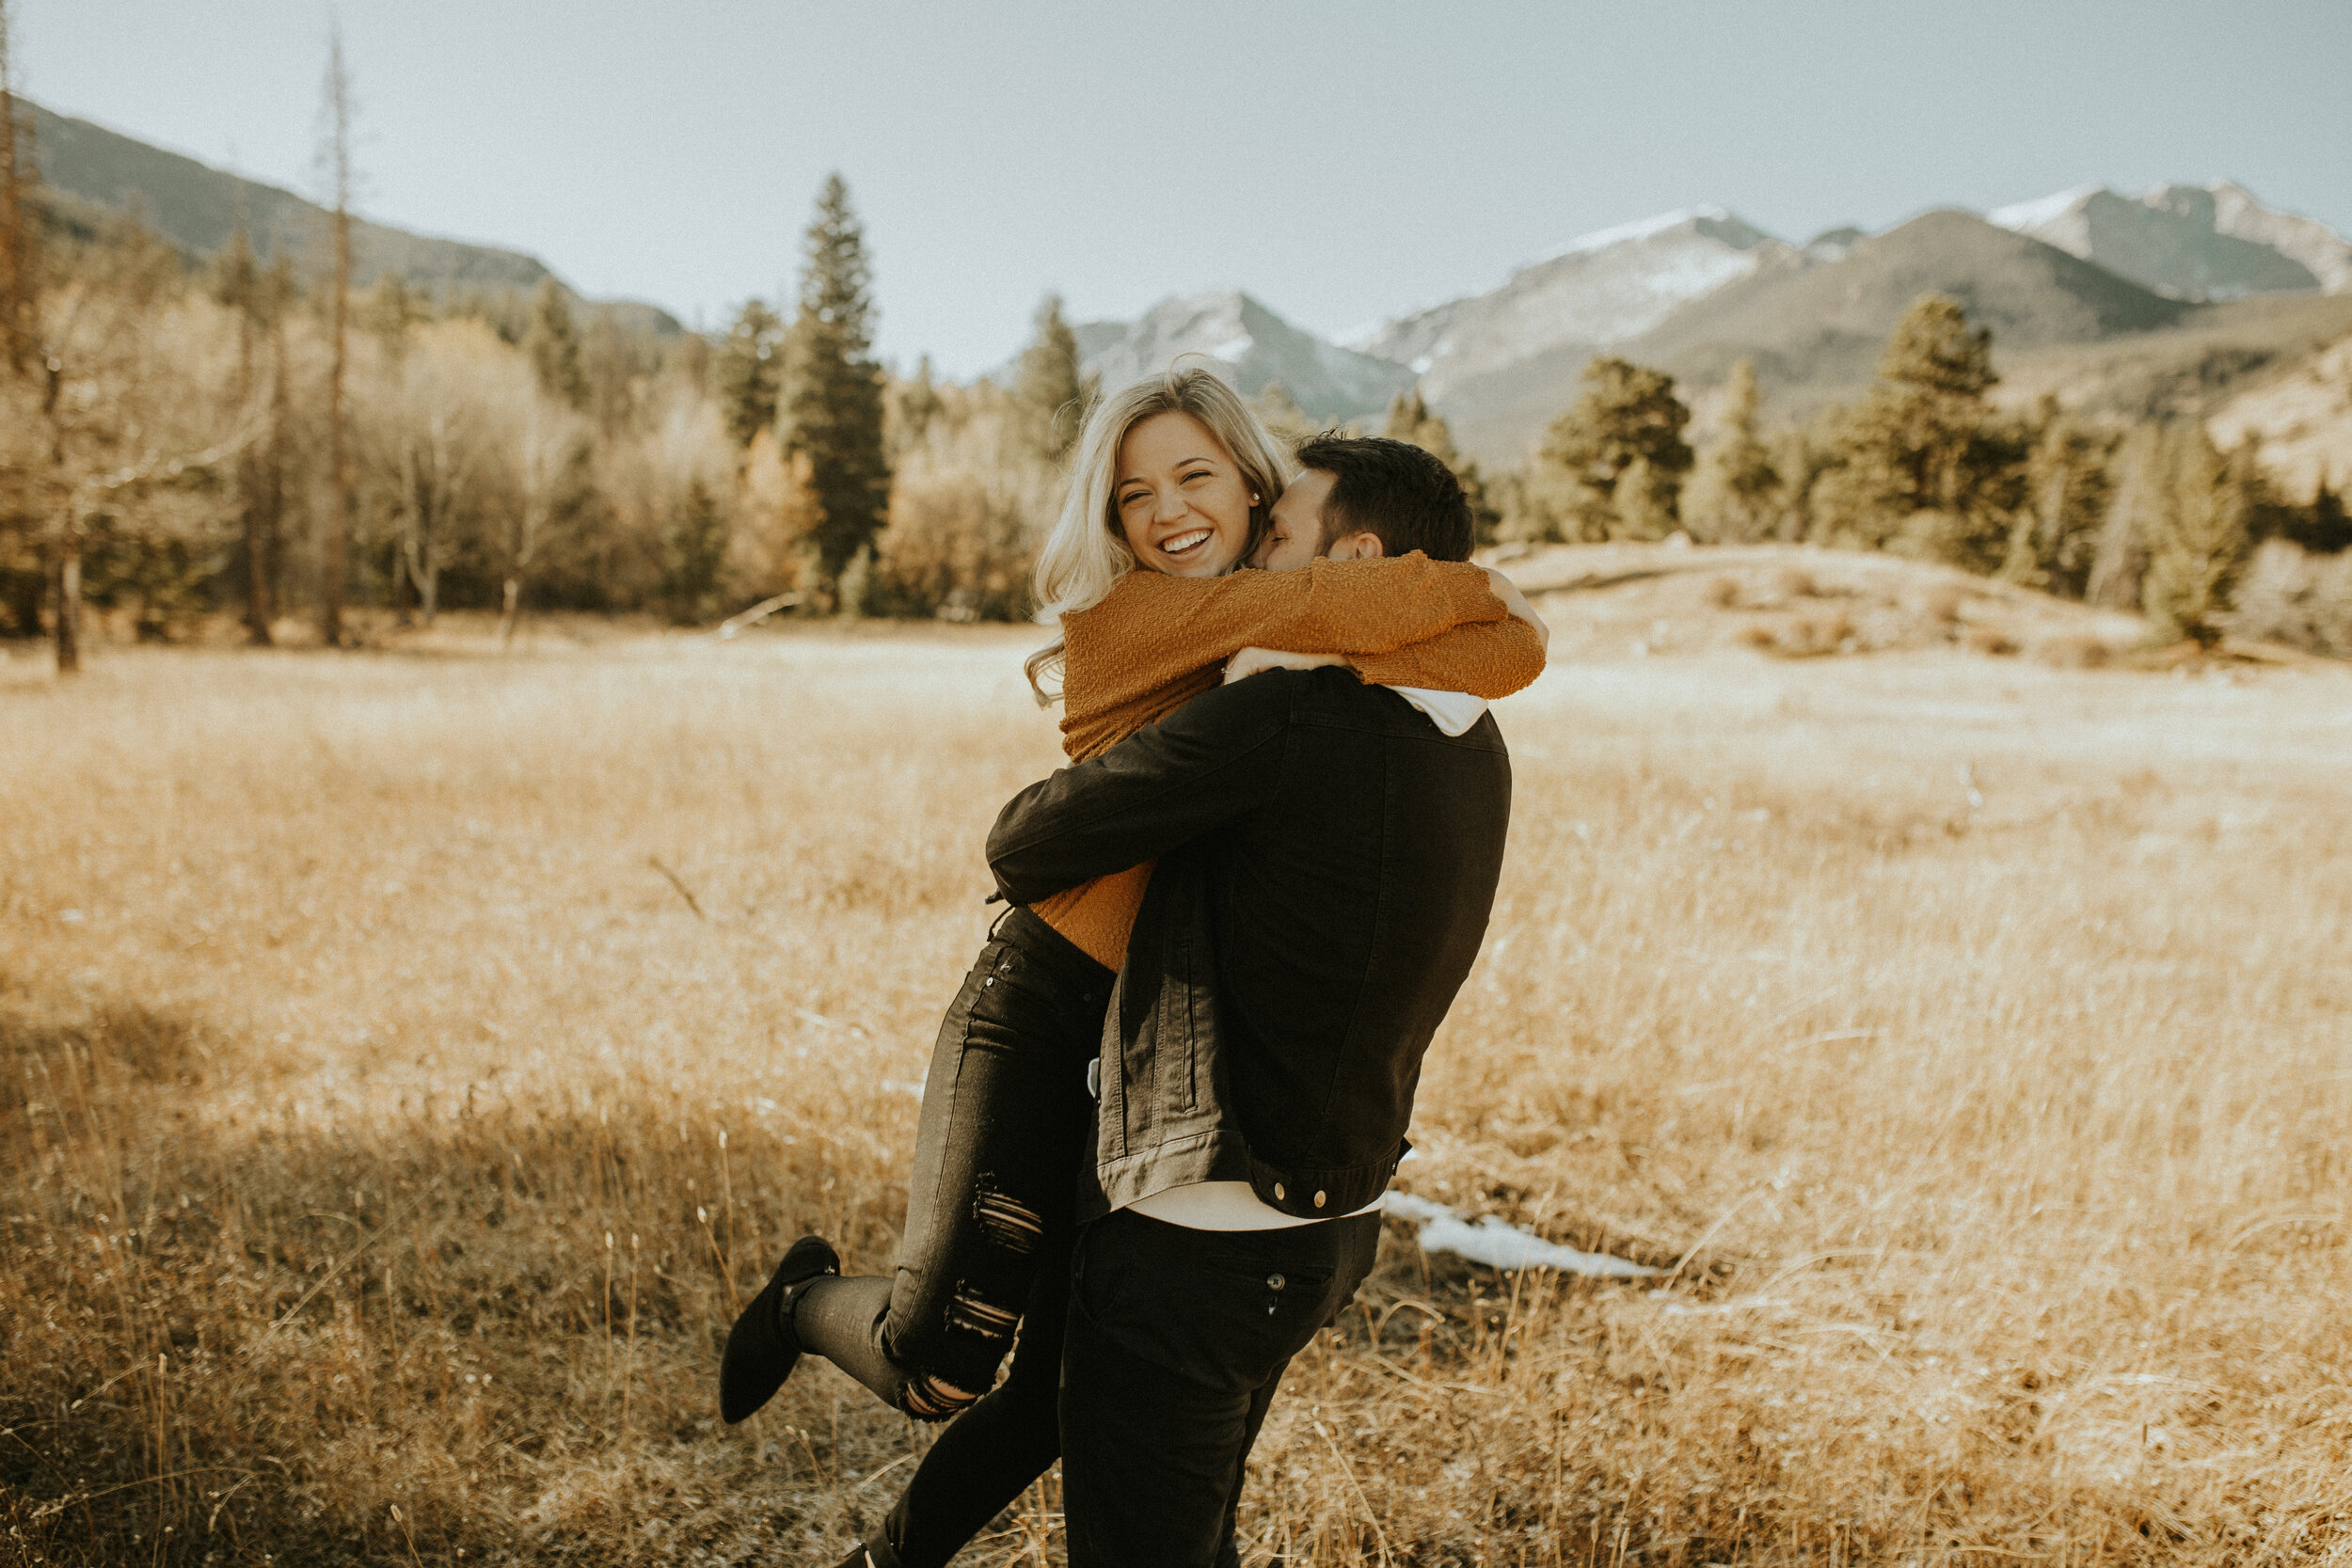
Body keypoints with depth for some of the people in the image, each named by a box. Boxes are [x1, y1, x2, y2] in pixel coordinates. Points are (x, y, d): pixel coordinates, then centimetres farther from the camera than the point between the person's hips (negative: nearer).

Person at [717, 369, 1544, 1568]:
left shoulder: (1295, 666, 6)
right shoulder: (1121, 615, -11)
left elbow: (1516, 649, -6)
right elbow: (1354, 607, -20)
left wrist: (1335, 658, -21)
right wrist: (1470, 584, -3)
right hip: (1045, 1007, -5)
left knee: (1062, 1392, 12)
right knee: (939, 1362, -14)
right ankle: (815, 1298, 23)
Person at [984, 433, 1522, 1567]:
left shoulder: (1281, 721, -23)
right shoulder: (1470, 747, 3)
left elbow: (1024, 845, -14)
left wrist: (1019, 862, 9)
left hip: (1195, 1245, -9)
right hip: (1332, 1223, 9)